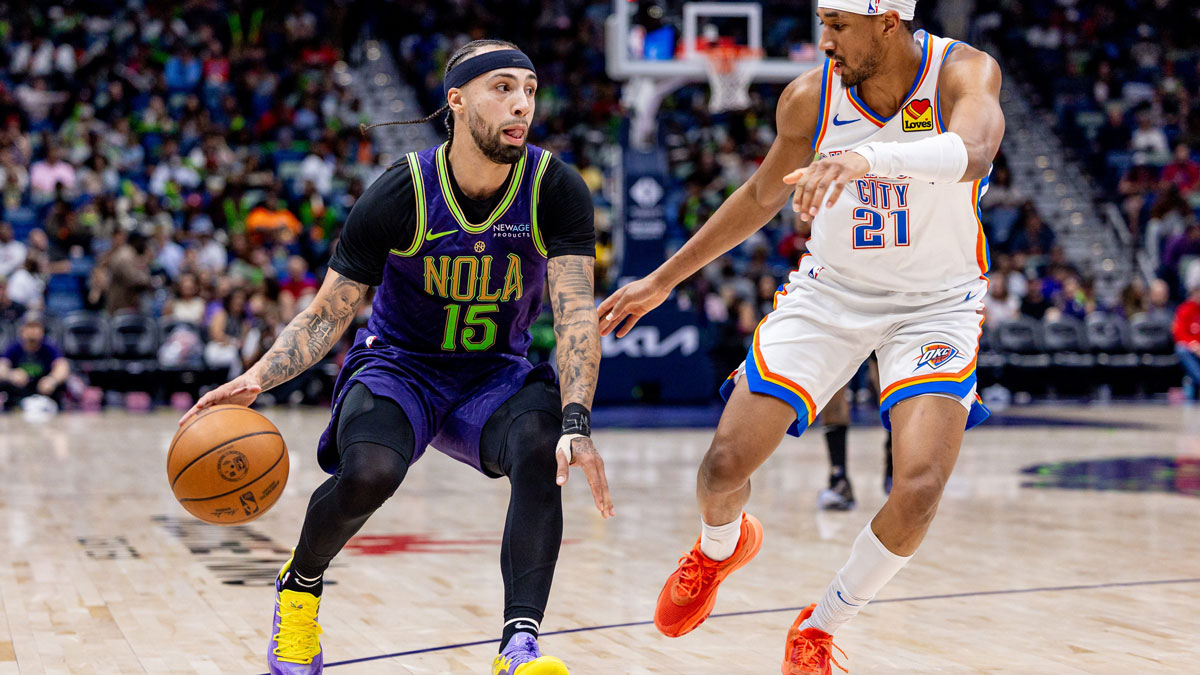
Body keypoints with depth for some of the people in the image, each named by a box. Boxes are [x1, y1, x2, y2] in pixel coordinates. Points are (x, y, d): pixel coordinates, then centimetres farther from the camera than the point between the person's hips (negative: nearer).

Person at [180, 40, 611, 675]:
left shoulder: (555, 190, -16)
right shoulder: (401, 194, -18)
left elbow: (575, 313, -23)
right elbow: (327, 315, -11)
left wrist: (576, 423, -39)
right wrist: (256, 378, -29)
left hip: (495, 375, 2)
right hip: (398, 365, -1)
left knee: (541, 448, -32)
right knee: (368, 472, -31)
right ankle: (300, 584, 3)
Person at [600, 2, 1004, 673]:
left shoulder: (965, 71, -21)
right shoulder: (809, 98, -12)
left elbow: (972, 151, -45)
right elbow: (763, 195, 7)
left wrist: (866, 156, -63)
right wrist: (662, 281, 11)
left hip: (936, 302, -2)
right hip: (831, 291, 2)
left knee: (921, 485, -22)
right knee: (726, 463, -6)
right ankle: (722, 545, 33)